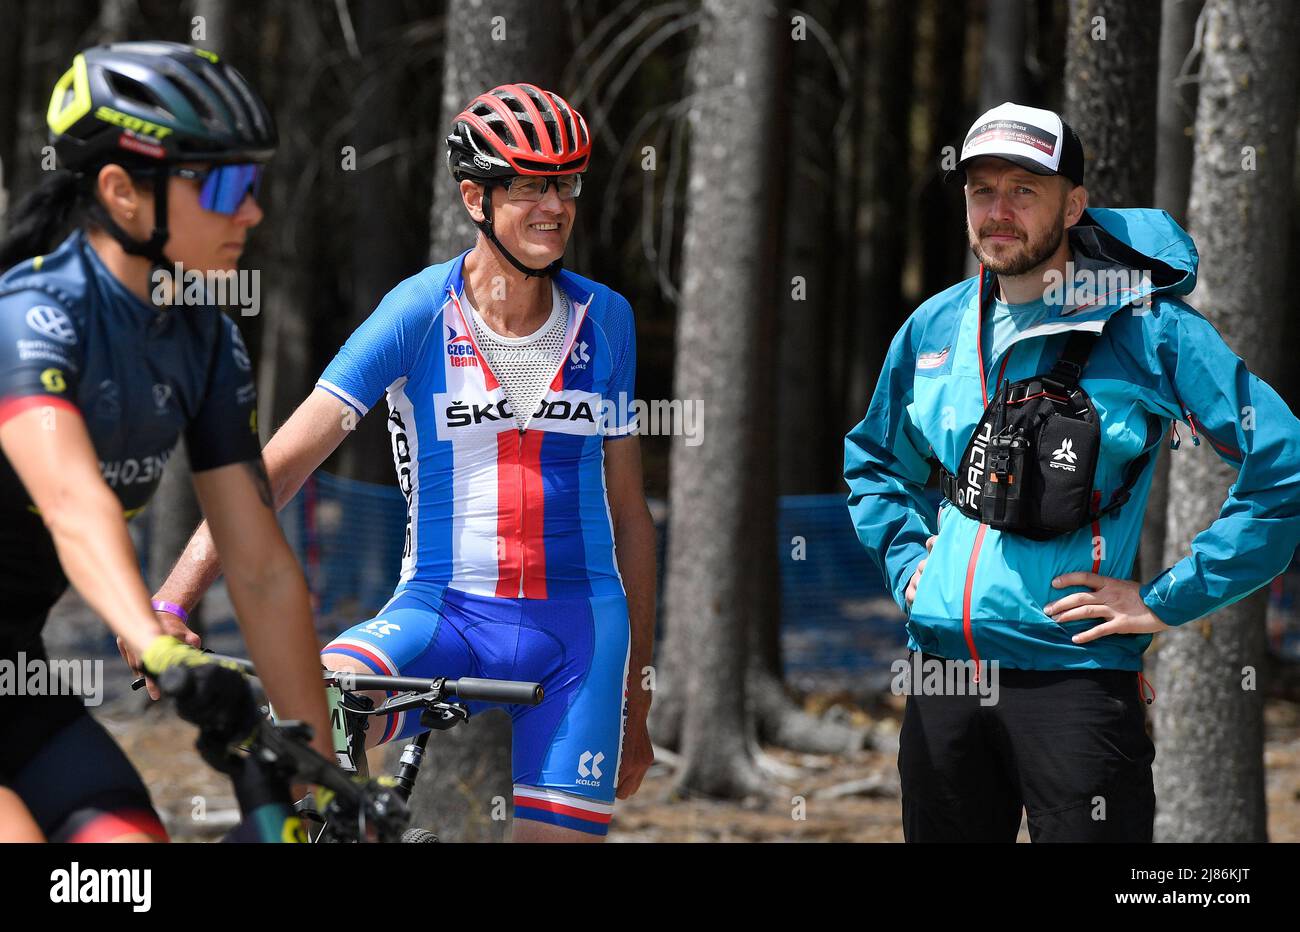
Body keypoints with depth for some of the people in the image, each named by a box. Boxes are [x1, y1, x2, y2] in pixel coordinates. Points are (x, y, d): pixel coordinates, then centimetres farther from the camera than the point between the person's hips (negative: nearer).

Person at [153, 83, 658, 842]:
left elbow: (630, 514, 13)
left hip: (578, 625, 3)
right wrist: (169, 603, -24)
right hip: (443, 611, -3)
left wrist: (636, 697, 13)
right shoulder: (418, 314, -5)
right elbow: (280, 464, -11)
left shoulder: (605, 319, 5)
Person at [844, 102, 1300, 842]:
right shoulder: (933, 330, 10)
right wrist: (907, 564, 11)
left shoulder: (1146, 327, -8)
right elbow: (873, 461, 28)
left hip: (1076, 669, -5)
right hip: (942, 667, 5)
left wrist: (1168, 602, -11)